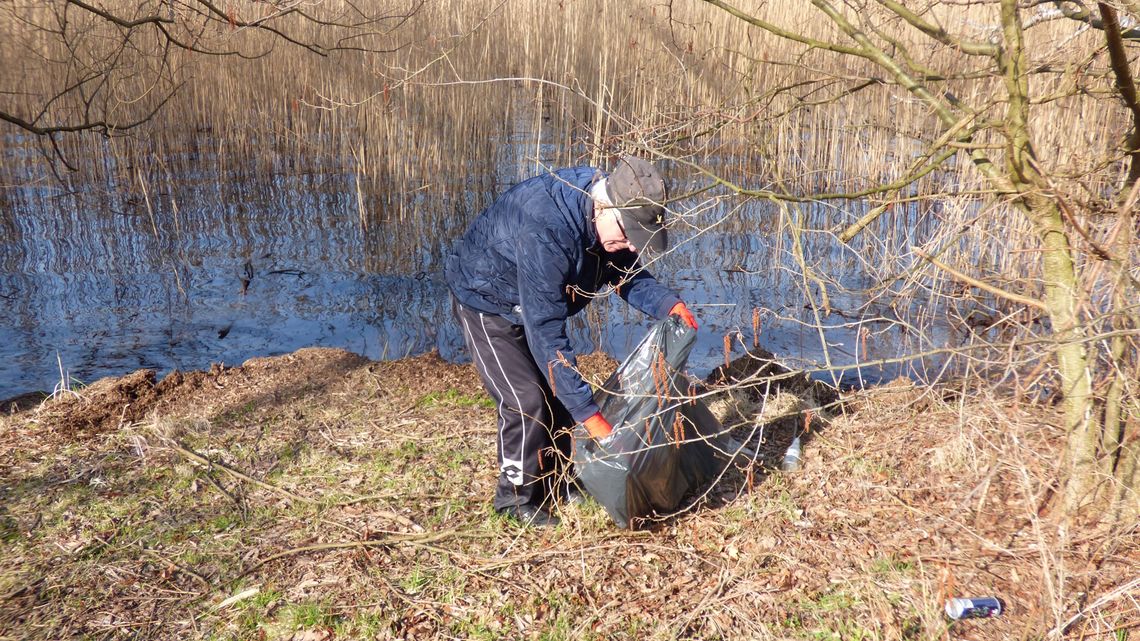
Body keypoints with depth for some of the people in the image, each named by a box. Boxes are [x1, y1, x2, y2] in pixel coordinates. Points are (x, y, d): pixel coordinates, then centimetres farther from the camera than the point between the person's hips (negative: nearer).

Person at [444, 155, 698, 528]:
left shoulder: (610, 219, -18)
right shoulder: (545, 229, -42)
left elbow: (627, 274, -1)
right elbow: (545, 332, -41)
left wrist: (667, 303, -23)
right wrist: (588, 413, -41)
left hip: (536, 303, 8)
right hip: (487, 304, -7)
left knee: (561, 393, 6)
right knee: (526, 400, -15)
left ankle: (553, 488, 24)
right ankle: (516, 499, 5)